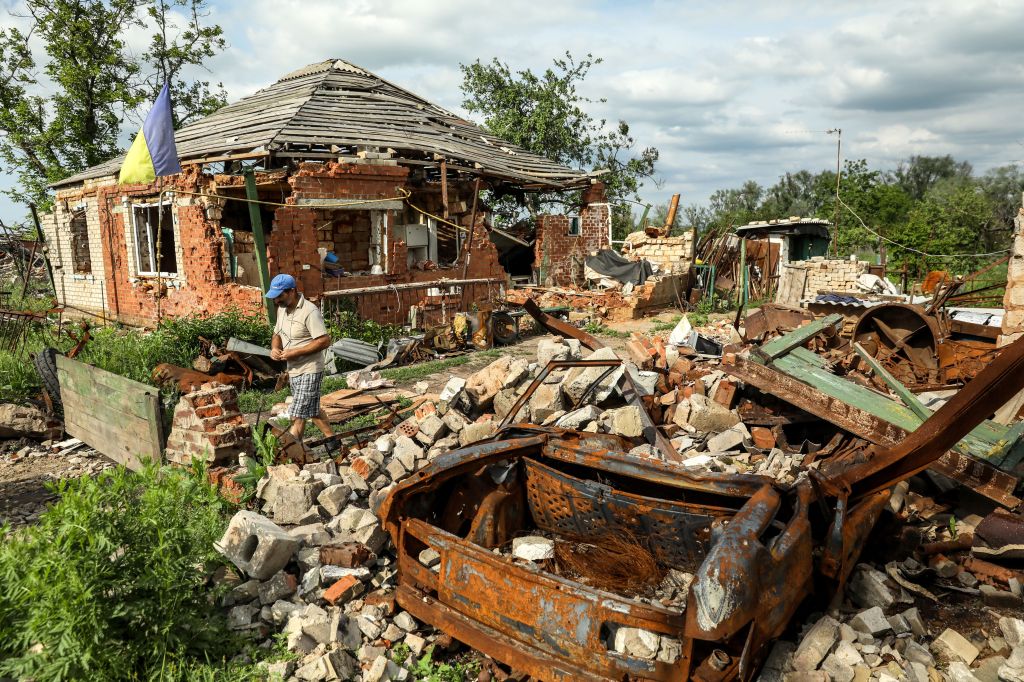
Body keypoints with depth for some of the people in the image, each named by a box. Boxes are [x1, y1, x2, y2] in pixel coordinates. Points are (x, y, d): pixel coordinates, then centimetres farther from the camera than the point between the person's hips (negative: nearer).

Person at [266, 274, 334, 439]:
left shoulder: (310, 312, -20)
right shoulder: (282, 309, 7)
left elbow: (324, 341, -24)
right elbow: (277, 334, 19)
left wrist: (295, 352, -23)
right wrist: (275, 348, -4)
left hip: (309, 371, -9)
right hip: (293, 371, 9)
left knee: (297, 416, -8)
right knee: (312, 410, 20)